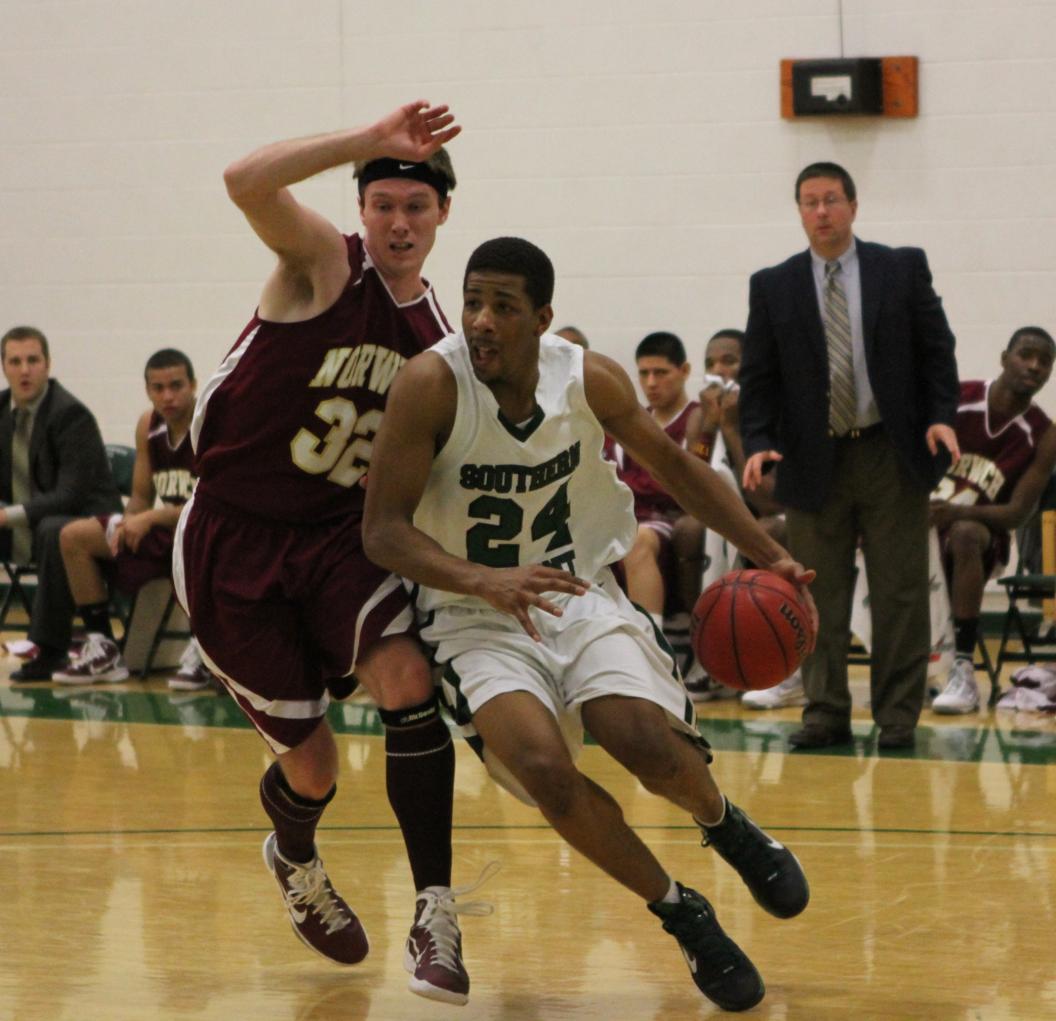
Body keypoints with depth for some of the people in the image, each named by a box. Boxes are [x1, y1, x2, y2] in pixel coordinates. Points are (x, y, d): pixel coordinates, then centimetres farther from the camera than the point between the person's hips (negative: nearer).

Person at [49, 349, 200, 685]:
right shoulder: (148, 425, 3)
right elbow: (141, 497, 10)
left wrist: (151, 519, -27)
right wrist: (129, 524, -13)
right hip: (164, 531, 7)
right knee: (74, 537, -3)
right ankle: (102, 648, 1)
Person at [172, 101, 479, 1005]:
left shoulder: (440, 334, 4)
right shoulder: (324, 263, -11)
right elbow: (248, 183, -33)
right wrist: (371, 141, -35)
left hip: (342, 533, 4)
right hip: (234, 541, -4)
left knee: (407, 679, -25)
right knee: (311, 766, 0)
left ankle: (436, 914, -18)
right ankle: (295, 860, 39)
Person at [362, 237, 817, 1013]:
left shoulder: (590, 380, -8)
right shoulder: (433, 383, -19)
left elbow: (671, 462, 11)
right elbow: (383, 530, -20)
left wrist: (769, 555, 5)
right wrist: (484, 580, -37)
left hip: (582, 595, 2)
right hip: (477, 619, -2)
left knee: (646, 741, -25)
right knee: (542, 766, -29)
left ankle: (726, 824, 13)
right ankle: (680, 913, -5)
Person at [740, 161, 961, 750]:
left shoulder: (904, 269, 5)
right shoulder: (773, 287, 7)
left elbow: (937, 349, 4)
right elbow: (759, 378, 5)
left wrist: (942, 416, -10)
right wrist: (759, 444, -9)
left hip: (894, 457, -1)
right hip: (814, 461, 1)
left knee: (901, 592, 0)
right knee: (819, 597, 2)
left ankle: (898, 715, 7)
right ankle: (826, 713, 9)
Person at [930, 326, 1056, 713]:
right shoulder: (955, 398, -6)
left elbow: (1018, 512, -9)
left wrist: (959, 512, -27)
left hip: (979, 527, -1)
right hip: (920, 518, 2)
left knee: (965, 534, -38)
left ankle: (964, 672, -39)